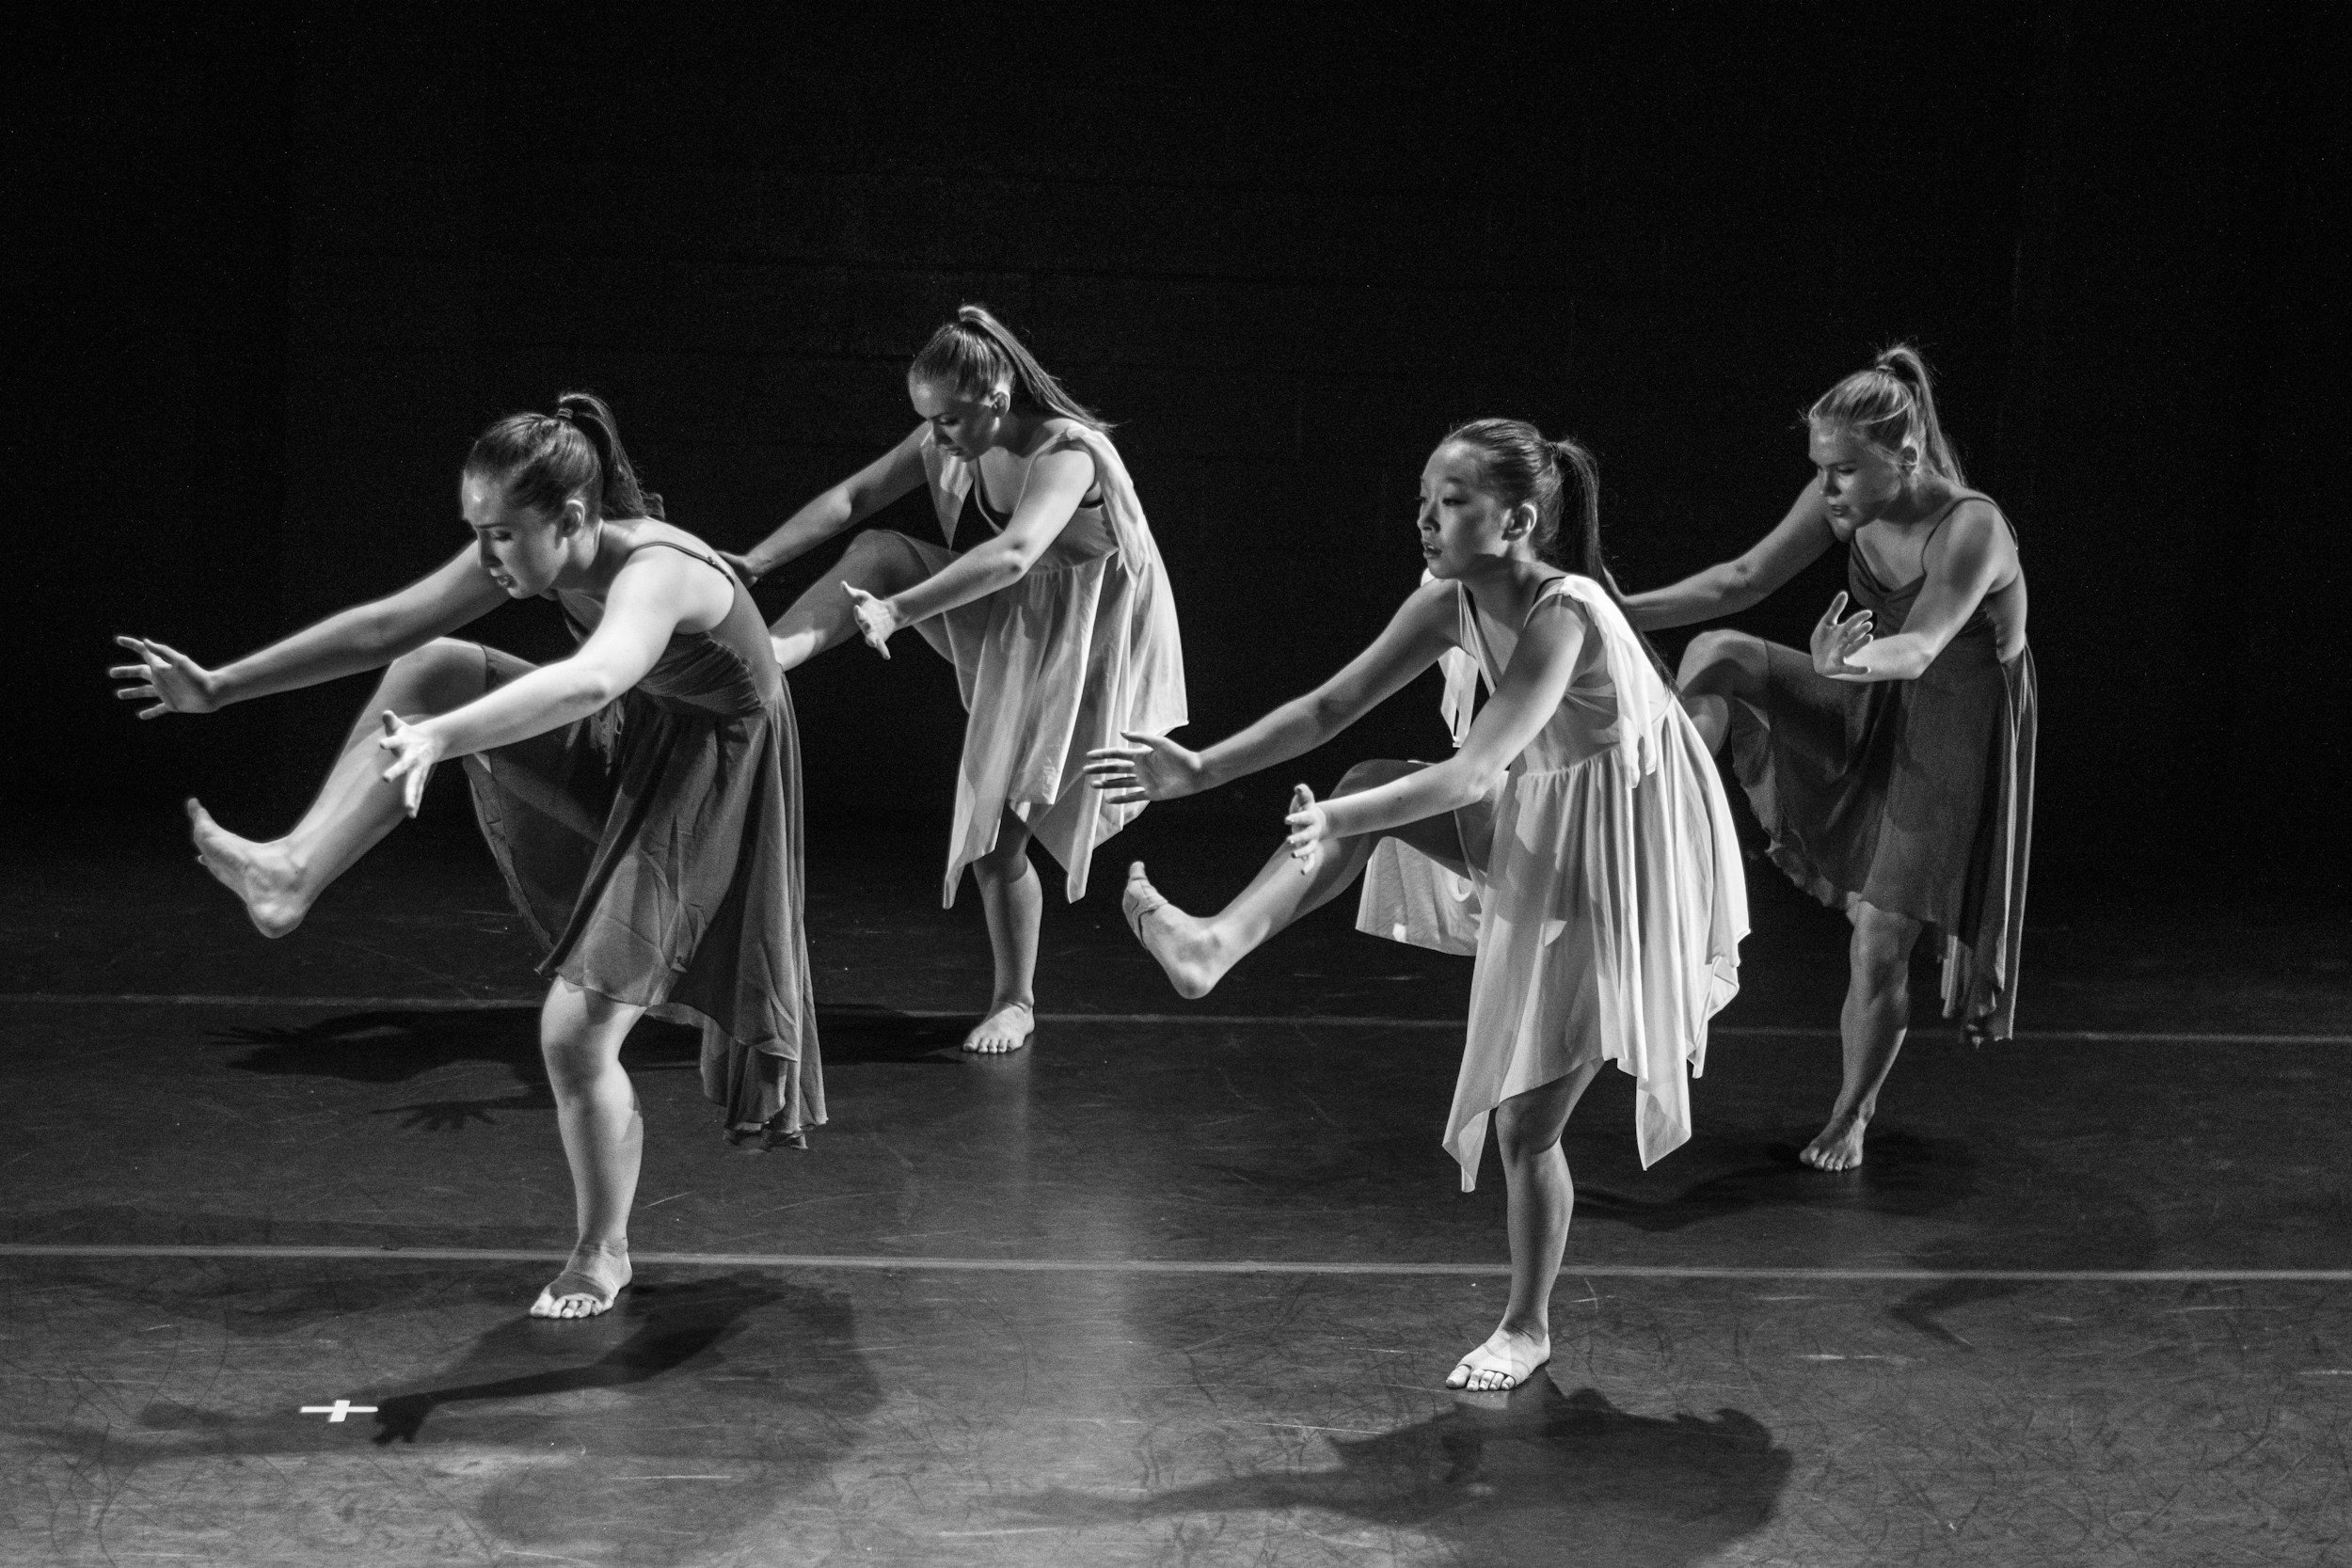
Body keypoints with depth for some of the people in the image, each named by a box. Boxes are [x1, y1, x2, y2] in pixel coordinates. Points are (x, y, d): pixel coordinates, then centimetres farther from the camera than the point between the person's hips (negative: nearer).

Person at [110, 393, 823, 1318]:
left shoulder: (656, 573, -34)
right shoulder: (535, 553, -10)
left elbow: (590, 681, -55)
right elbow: (384, 627, -6)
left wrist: (442, 736, -68)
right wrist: (221, 688, -8)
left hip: (702, 793, -7)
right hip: (623, 755, 8)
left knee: (576, 1035, -11)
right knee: (429, 670, -8)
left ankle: (603, 1254, 13)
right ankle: (294, 874, -12)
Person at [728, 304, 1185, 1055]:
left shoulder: (1066, 454, -30)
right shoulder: (947, 443, -8)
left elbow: (1014, 553, -45)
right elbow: (849, 498, -10)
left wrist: (897, 612, -53)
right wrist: (751, 564, -22)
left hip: (1075, 651, -6)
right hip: (1001, 635, 6)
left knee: (998, 834, -7)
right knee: (876, 550, -18)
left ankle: (1015, 1002, 12)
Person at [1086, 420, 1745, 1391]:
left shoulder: (1564, 616, -31)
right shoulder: (1453, 604, -7)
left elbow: (1475, 772, -39)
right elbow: (1331, 707, -6)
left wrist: (1337, 821, -49)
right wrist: (1200, 772, -14)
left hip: (1619, 862, -7)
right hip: (1532, 833, 7)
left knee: (1526, 1126, -1)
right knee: (1369, 791, -15)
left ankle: (1527, 1328, 20)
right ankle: (1218, 947, -20)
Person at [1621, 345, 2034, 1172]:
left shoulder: (1971, 530, -30)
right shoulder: (1846, 500, -12)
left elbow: (1919, 649, -42)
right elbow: (1746, 579, -9)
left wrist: (1845, 665, -62)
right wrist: (1626, 612, -18)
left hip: (1948, 739, -6)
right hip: (1868, 714, 6)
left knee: (1879, 947, 0)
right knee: (1717, 656, -19)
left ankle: (1850, 1117, 23)